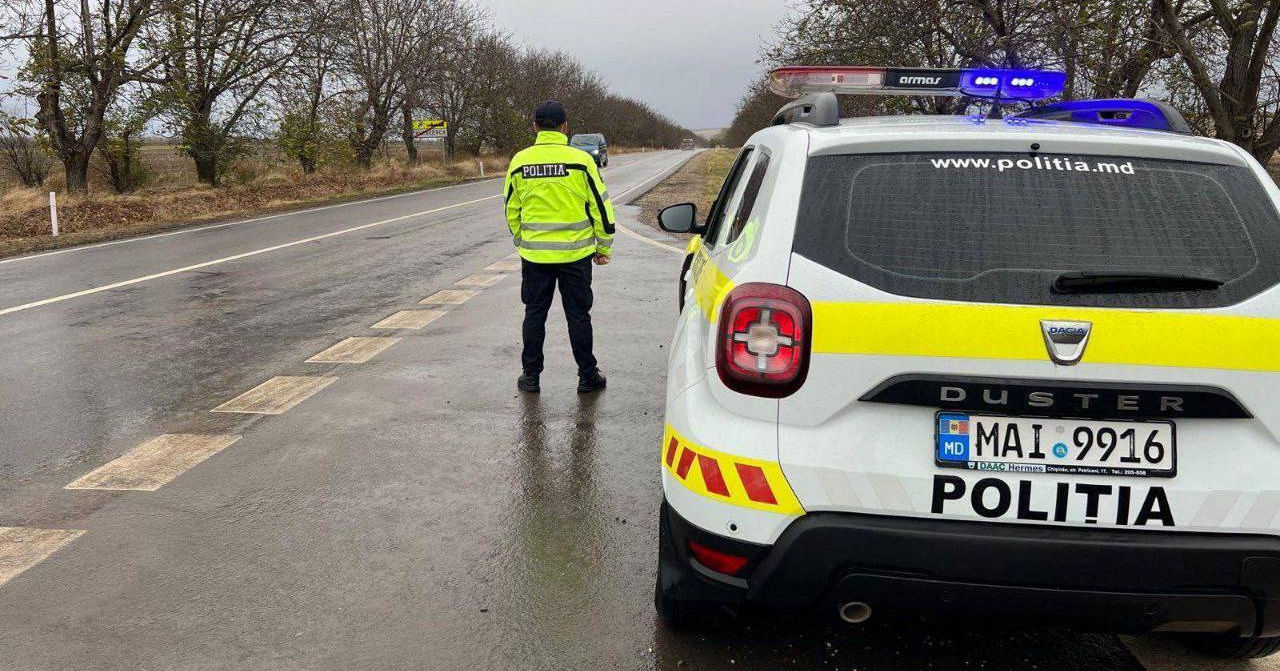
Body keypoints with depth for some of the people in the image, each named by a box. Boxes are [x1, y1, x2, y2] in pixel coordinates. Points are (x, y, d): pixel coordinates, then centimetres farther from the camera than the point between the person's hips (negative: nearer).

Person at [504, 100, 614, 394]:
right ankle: (588, 377, 14)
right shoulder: (580, 160, -8)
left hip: (534, 255, 2)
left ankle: (530, 376, 18)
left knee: (534, 314, 12)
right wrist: (604, 246, 7)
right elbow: (600, 206, -3)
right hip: (575, 254, -2)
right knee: (578, 315, 7)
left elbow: (511, 210, 9)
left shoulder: (519, 161, 0)